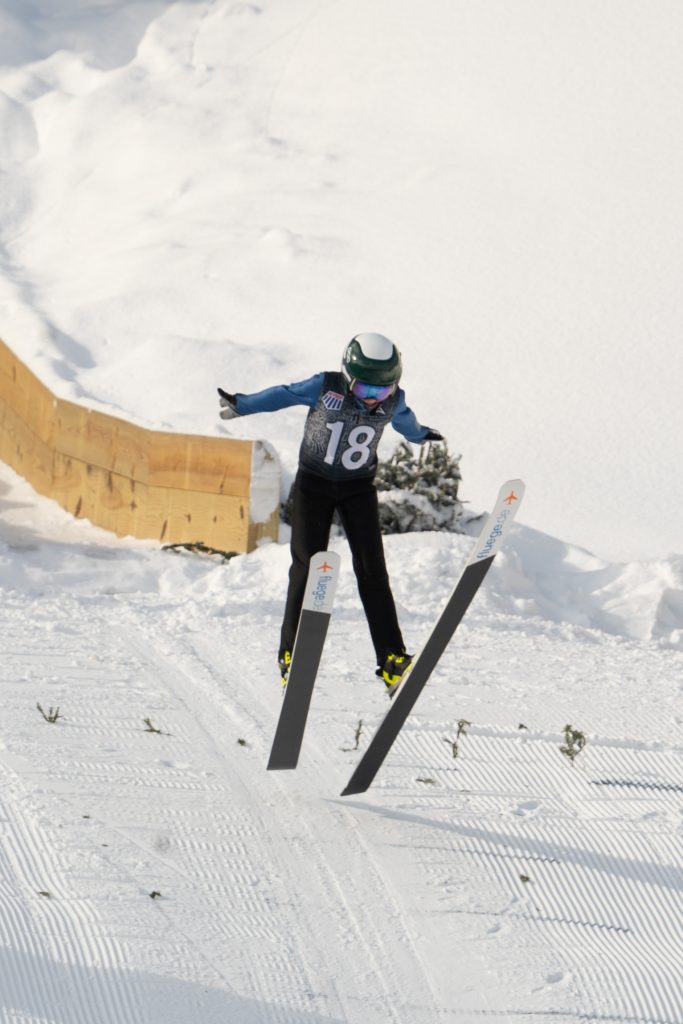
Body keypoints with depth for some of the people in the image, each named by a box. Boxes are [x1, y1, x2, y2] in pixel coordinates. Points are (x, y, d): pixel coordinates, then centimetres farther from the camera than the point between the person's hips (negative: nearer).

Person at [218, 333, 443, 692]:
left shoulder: (394, 401, -12)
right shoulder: (325, 387, -21)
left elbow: (404, 421, 12)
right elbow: (283, 395, -5)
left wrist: (420, 435, 34)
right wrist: (240, 405, 2)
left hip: (359, 487, 2)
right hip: (314, 483, -2)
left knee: (372, 568, -6)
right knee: (308, 565, -7)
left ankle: (391, 658, -6)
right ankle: (292, 653, 2)